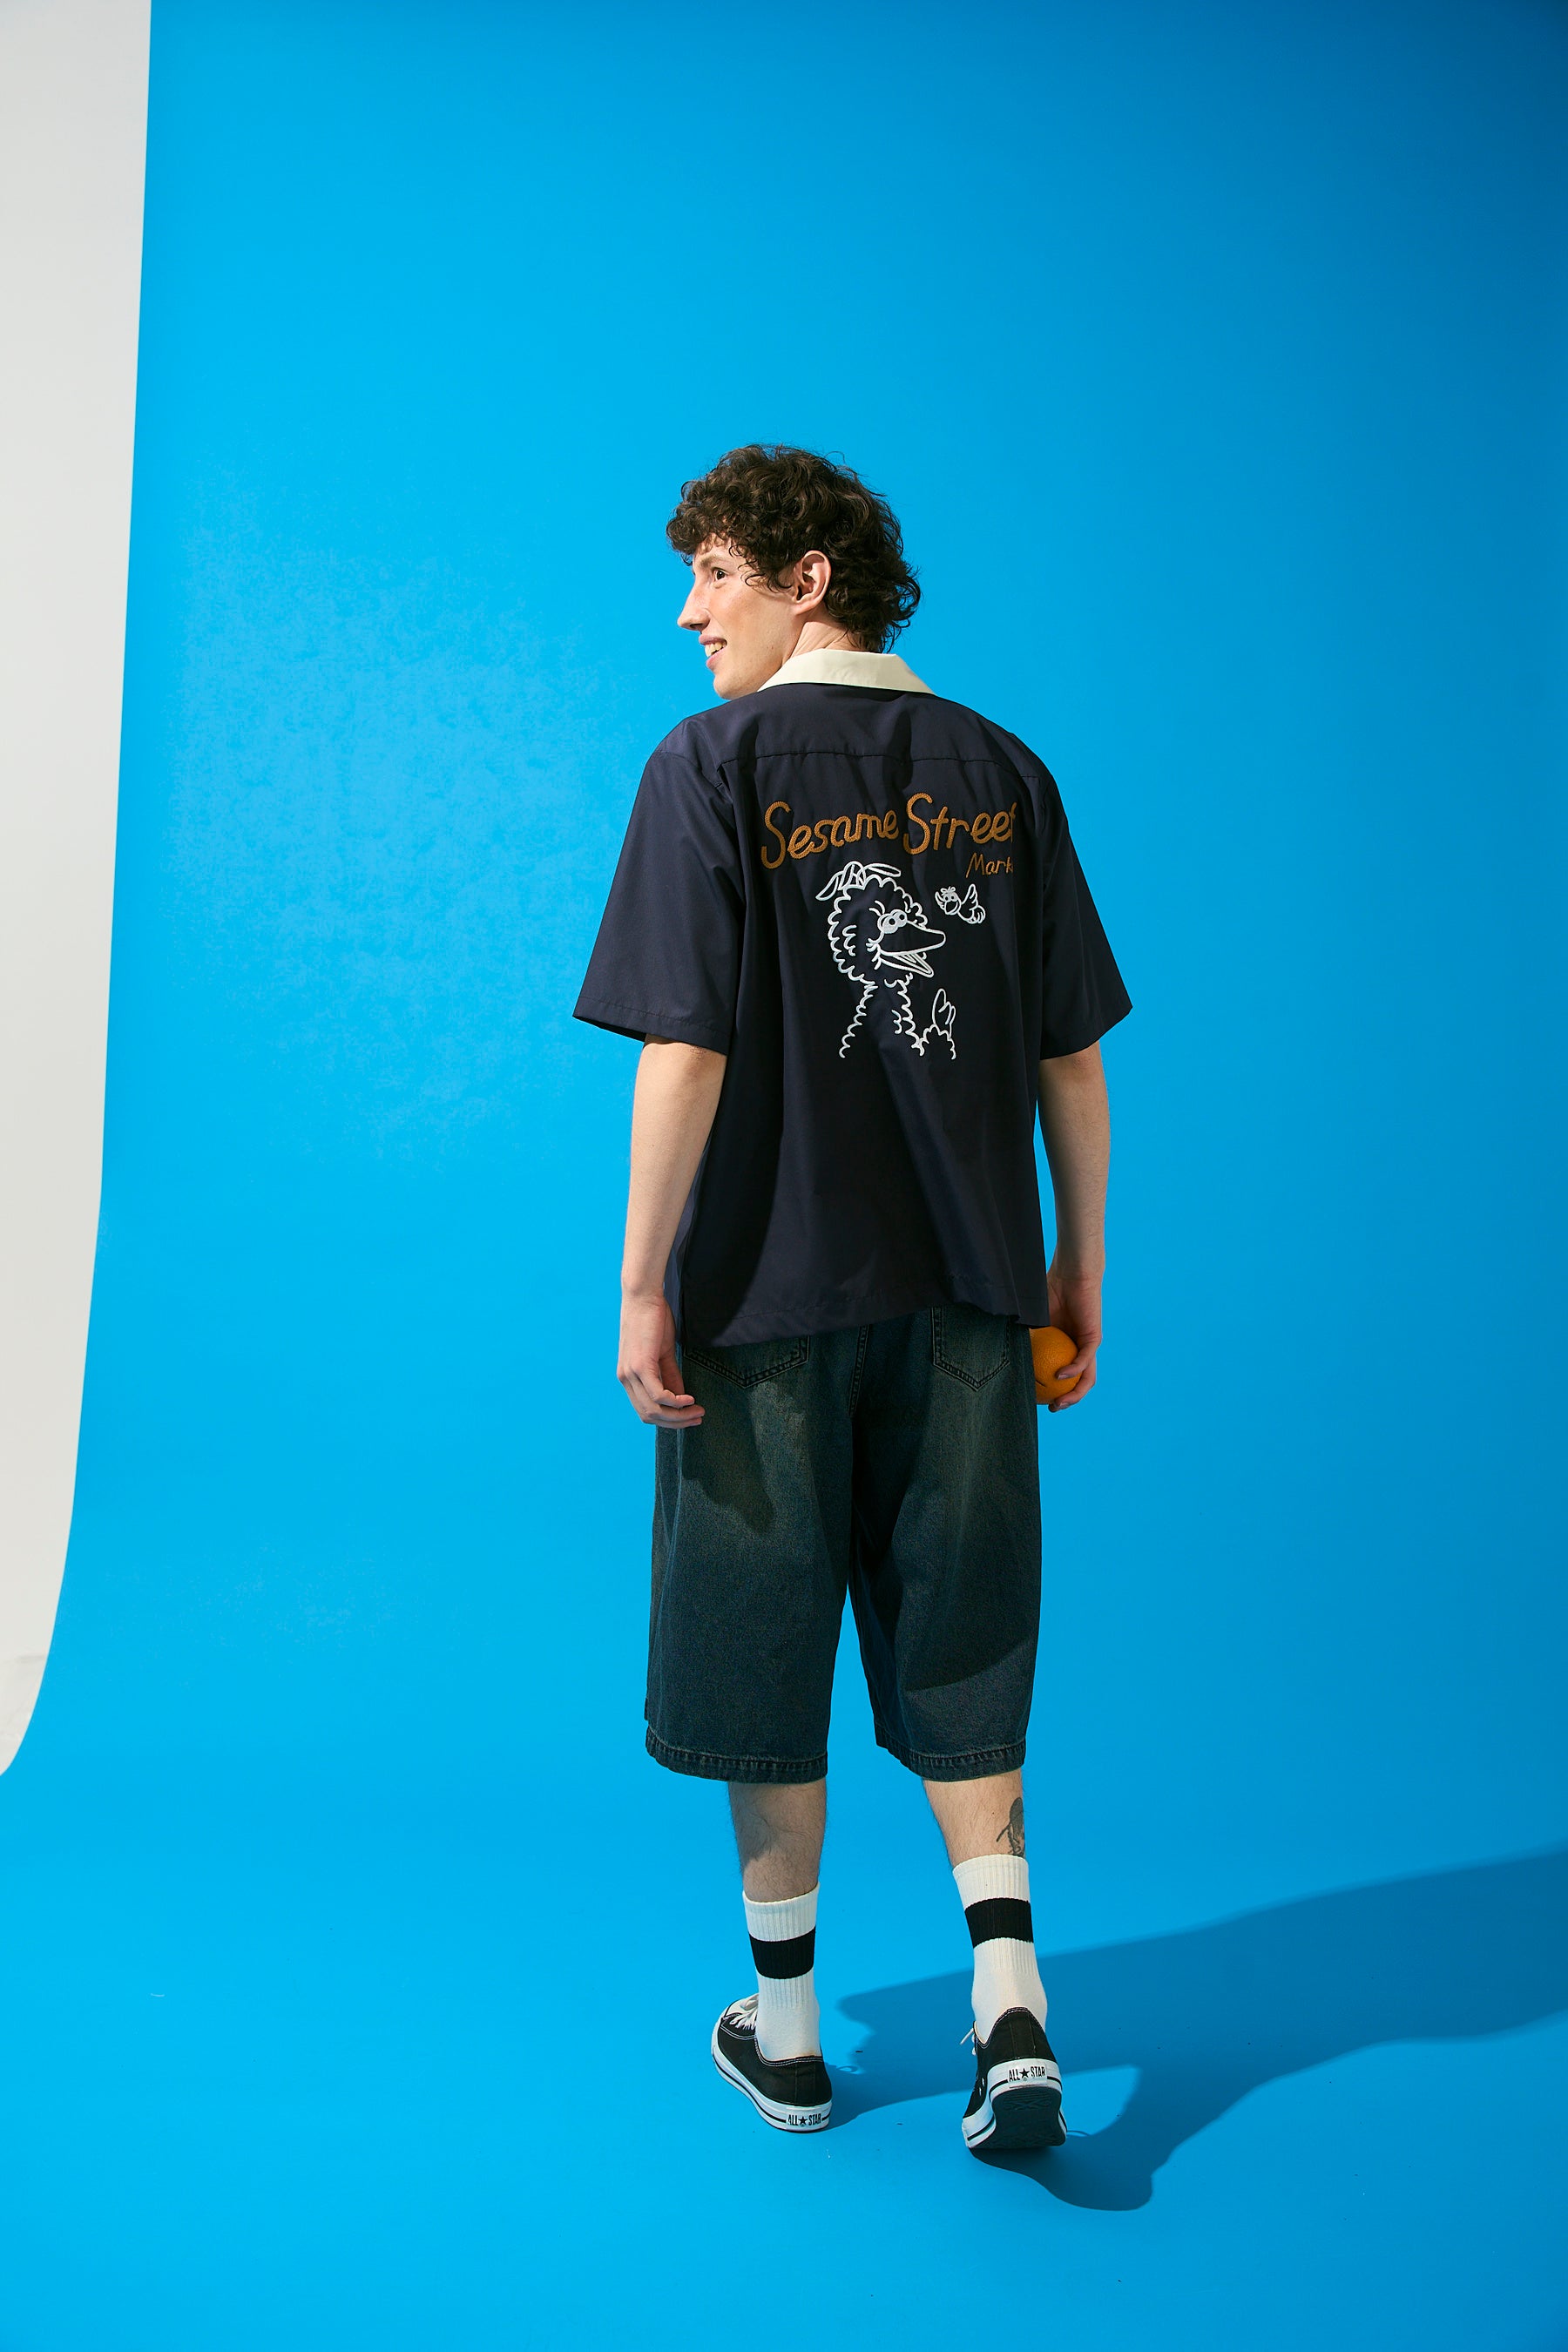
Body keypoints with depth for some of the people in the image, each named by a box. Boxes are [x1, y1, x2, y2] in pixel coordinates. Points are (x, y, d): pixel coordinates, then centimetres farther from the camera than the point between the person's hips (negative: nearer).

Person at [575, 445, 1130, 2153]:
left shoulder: (717, 762, -7)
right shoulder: (1001, 771, 5)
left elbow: (686, 1053, -14)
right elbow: (1072, 1061, 6)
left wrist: (642, 1286, -9)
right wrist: (1080, 1262, 15)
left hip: (771, 1293, -3)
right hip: (963, 1289, 4)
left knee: (765, 1656, 10)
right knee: (955, 1650, 15)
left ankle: (786, 2030, 23)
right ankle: (1009, 1998, 5)